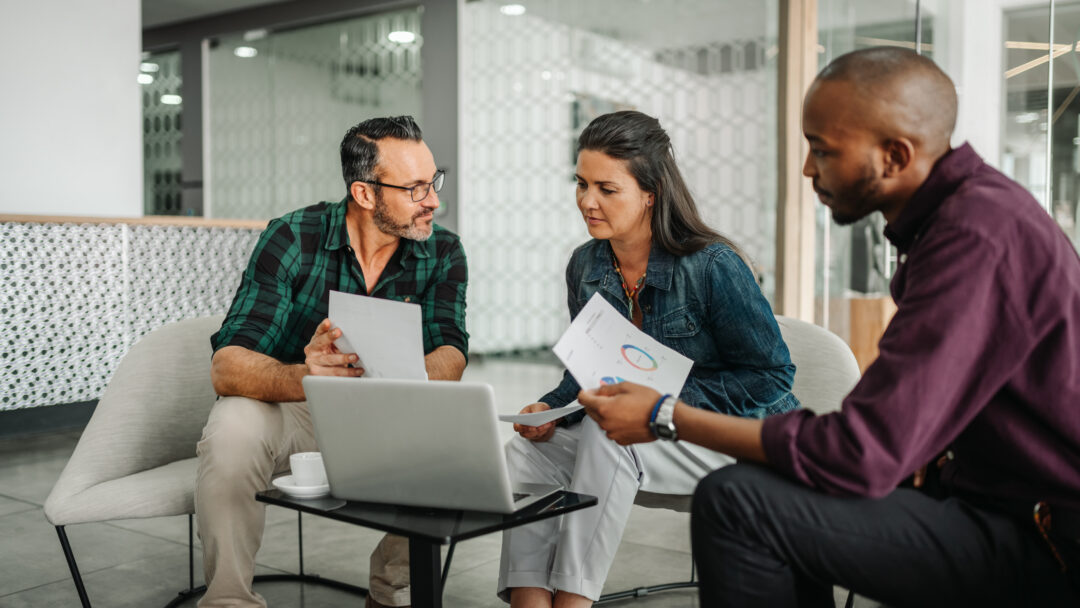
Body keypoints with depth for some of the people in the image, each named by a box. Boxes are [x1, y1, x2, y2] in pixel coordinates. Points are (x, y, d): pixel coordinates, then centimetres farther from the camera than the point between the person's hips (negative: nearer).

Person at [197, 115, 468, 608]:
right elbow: (227, 366, -26)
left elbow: (450, 359, -20)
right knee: (234, 429, -32)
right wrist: (302, 377, -49)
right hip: (288, 409, -2)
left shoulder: (442, 253, -8)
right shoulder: (293, 239, -18)